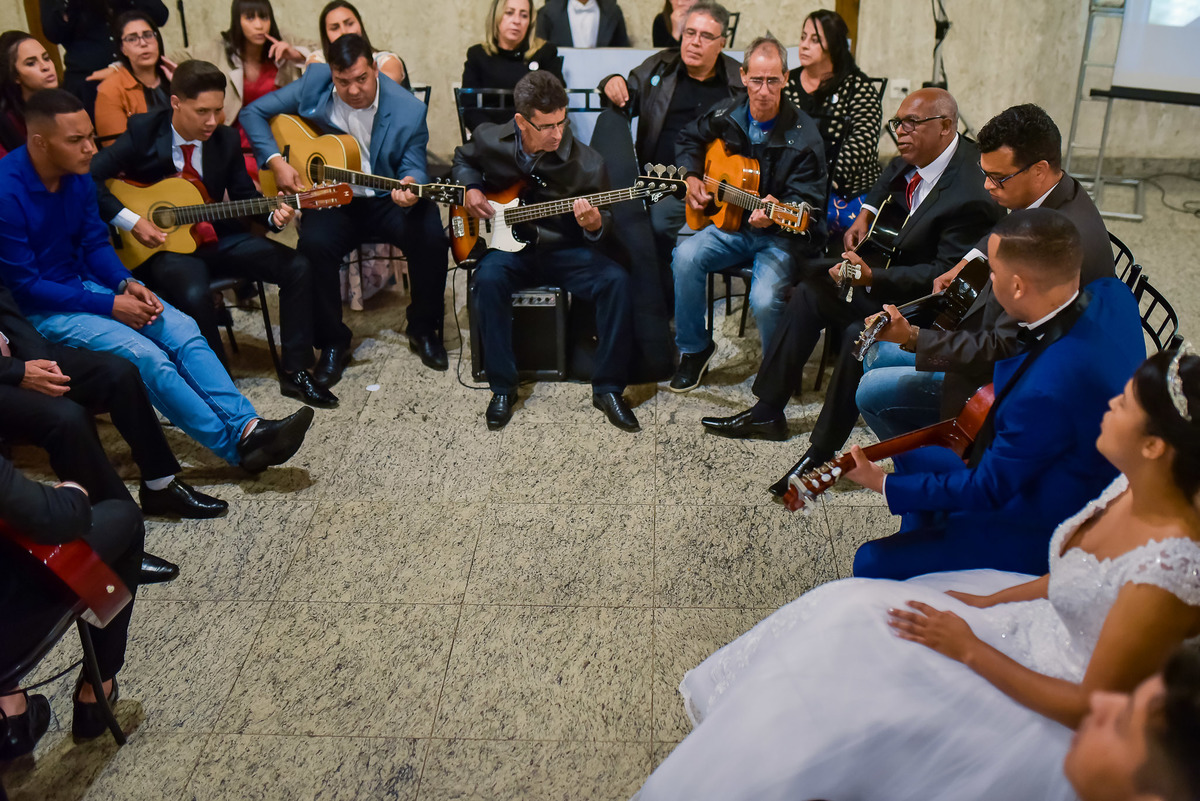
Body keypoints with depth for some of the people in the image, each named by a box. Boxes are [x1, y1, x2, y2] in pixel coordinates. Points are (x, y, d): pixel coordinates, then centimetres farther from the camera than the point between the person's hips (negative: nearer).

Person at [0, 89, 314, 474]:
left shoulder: (76, 174, -2)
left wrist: (125, 284, -10)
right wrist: (109, 305, -20)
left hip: (84, 282, 7)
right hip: (40, 310, -7)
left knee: (182, 329, -14)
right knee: (145, 356, -25)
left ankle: (248, 426, -22)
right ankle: (238, 446, -20)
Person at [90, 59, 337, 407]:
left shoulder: (225, 139, 0)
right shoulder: (143, 133, -10)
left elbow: (244, 197, 7)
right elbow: (90, 176, -13)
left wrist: (273, 215, -14)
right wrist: (131, 221, -21)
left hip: (218, 237, 5)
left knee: (297, 267, -13)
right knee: (194, 294, -37)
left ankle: (294, 371, -5)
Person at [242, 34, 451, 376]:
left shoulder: (409, 110, -11)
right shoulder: (314, 85, -5)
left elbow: (414, 167, -7)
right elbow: (253, 113, 3)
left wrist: (411, 186, -32)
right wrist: (275, 161, -11)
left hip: (387, 200, -1)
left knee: (431, 237, -28)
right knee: (314, 243, -30)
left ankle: (423, 329, -1)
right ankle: (332, 339, -7)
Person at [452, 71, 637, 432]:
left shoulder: (586, 164, -12)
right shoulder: (489, 139, -5)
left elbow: (604, 221, -1)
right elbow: (463, 159, 20)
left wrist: (594, 225, -25)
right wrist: (471, 188, -1)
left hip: (565, 249, 0)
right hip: (508, 246, 0)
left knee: (615, 280, -27)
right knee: (489, 278, -34)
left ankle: (608, 388, -12)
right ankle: (503, 389, -18)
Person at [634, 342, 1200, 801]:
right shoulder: (1132, 485, -9)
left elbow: (1092, 708, -25)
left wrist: (968, 649, -19)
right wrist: (989, 601, 2)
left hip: (1054, 722, -8)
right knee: (848, 613, 2)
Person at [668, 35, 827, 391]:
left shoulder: (803, 137, -14)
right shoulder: (726, 116, 1)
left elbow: (804, 201, -14)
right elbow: (689, 138, 22)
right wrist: (691, 177, 6)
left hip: (780, 235, -4)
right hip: (730, 223, 5)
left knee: (765, 300, -30)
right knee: (686, 256, -25)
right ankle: (694, 349, -3)